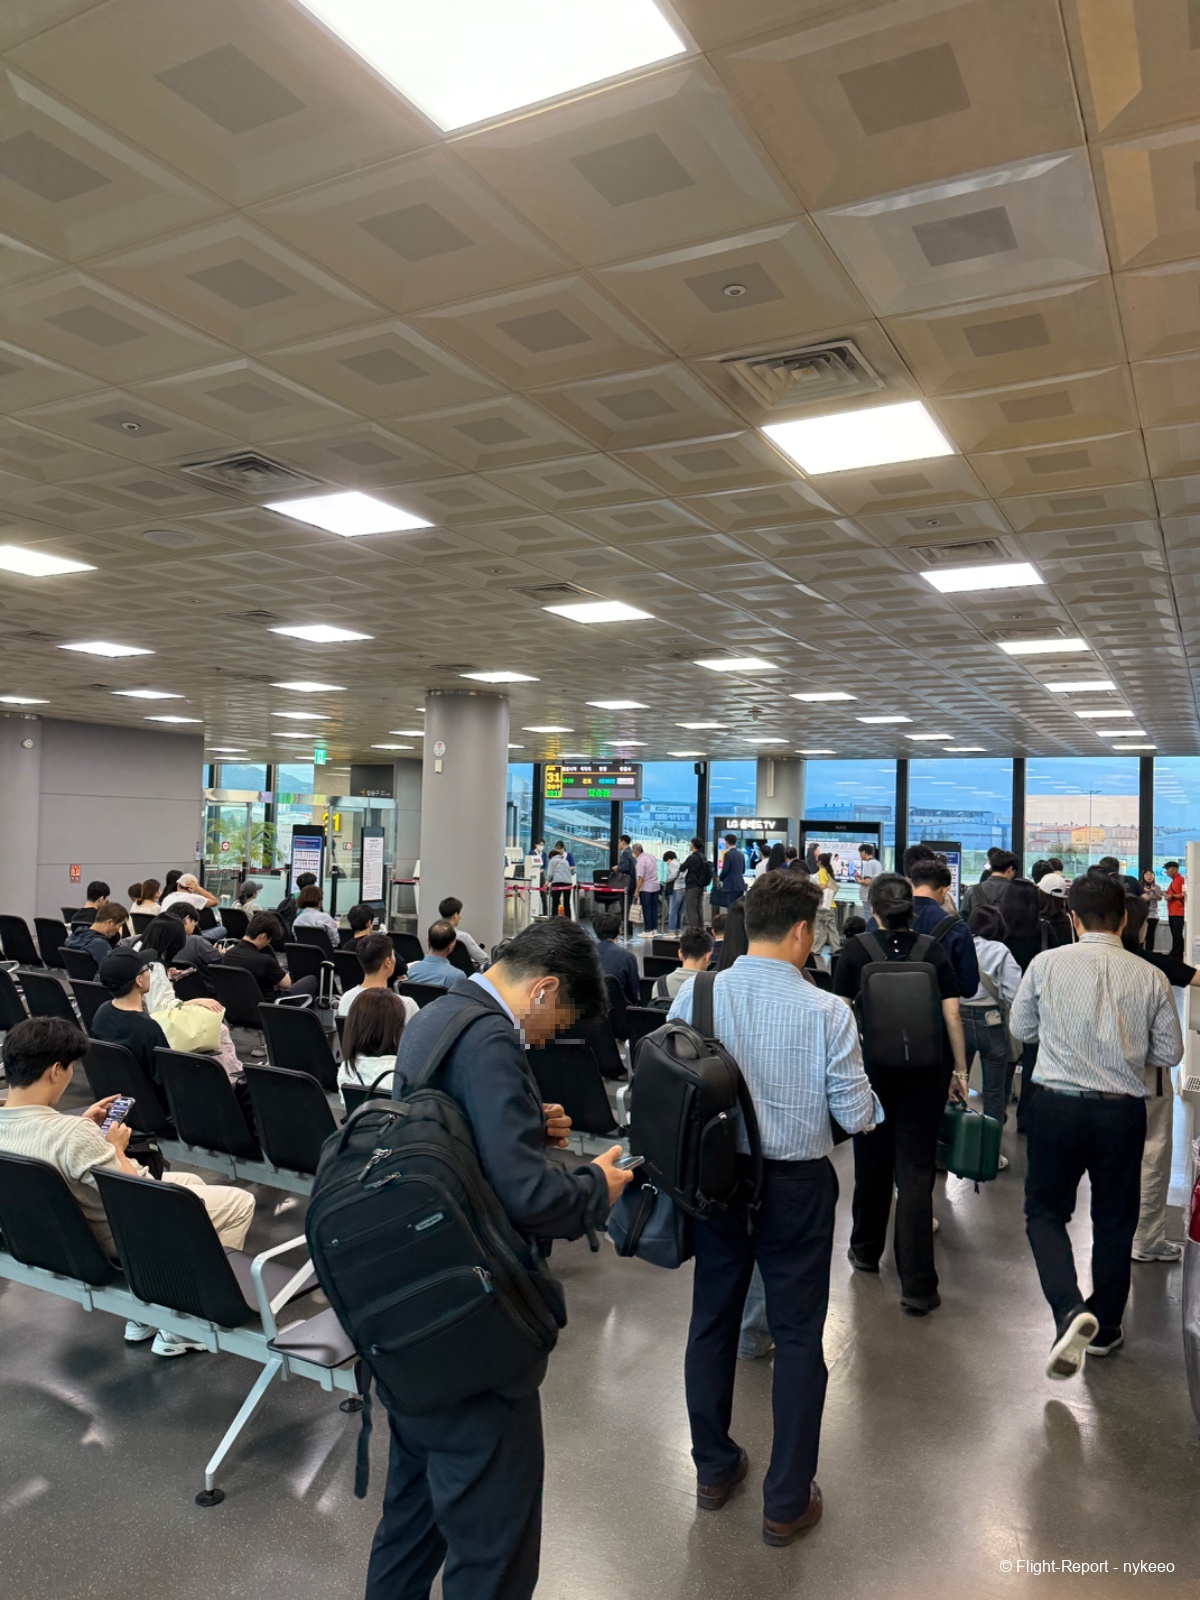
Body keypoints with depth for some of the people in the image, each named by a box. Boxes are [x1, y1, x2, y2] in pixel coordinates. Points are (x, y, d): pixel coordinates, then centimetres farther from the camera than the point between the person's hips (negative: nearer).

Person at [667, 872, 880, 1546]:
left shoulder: (695, 996, -11)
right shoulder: (828, 1012, -18)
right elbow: (857, 1115, -13)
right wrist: (871, 1101, 9)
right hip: (797, 1187, -3)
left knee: (713, 1320, 20)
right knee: (798, 1336, 13)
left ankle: (714, 1470, 38)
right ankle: (788, 1502, 26)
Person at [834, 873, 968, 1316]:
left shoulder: (856, 951, -4)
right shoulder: (934, 952, -1)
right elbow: (952, 1018, -3)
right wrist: (960, 1071, 5)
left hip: (871, 1069, 0)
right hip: (925, 1072, 0)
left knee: (872, 1163, 17)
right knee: (916, 1172, 2)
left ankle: (866, 1251, 37)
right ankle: (917, 1286, -1)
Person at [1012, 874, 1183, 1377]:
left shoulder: (1047, 963, -8)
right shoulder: (1150, 977, -4)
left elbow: (1021, 1027, 4)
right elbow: (1169, 1052, 3)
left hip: (1059, 1105, -2)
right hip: (1123, 1111, 2)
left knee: (1045, 1209, 12)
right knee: (1115, 1221, 18)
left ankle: (1069, 1311, -9)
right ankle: (1104, 1329, 31)